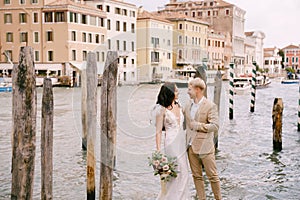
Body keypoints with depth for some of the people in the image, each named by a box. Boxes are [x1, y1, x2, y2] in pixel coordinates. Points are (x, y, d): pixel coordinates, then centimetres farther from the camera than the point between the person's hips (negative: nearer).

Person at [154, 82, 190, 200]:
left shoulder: (178, 106, 10)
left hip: (182, 143, 7)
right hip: (171, 143, -6)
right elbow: (158, 131, -8)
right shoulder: (162, 109, -8)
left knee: (183, 173, 9)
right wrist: (158, 150, -12)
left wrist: (186, 142, 10)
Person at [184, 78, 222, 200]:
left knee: (212, 176, 3)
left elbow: (215, 126, -15)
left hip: (205, 146, -6)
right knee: (196, 176, 12)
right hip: (191, 147, 6)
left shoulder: (210, 106, -8)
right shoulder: (188, 105, 11)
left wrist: (198, 125, -16)